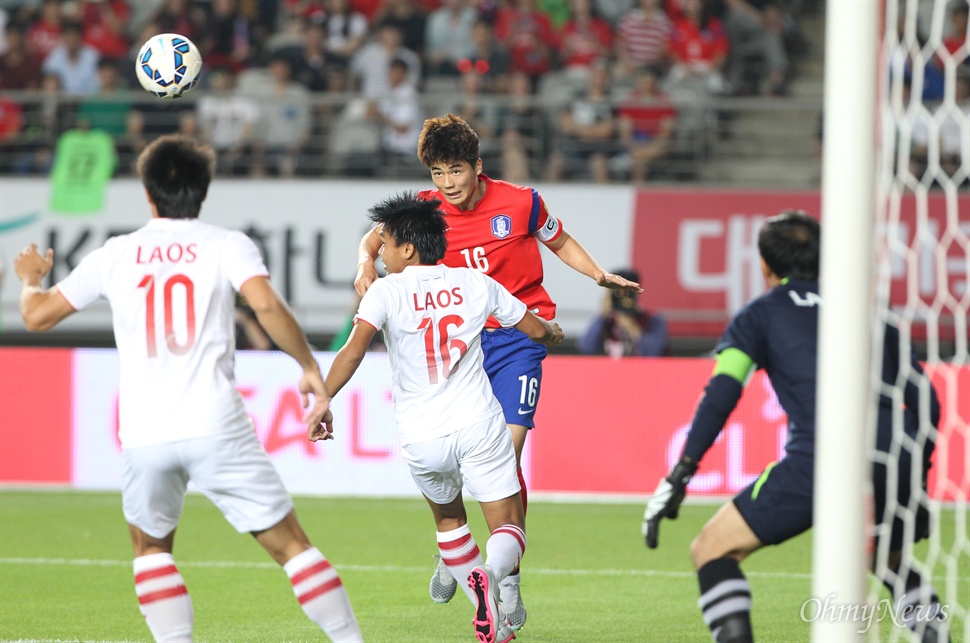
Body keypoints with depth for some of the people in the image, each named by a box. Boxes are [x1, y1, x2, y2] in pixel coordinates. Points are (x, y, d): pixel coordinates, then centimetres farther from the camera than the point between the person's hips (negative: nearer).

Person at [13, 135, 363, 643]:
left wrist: (30, 279, 40)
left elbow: (37, 316, 18)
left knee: (150, 546, 24)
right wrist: (309, 366, -4)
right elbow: (266, 304, -15)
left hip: (144, 434, 2)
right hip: (215, 425, -2)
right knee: (289, 543, 4)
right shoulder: (227, 246, 4)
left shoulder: (115, 255, 11)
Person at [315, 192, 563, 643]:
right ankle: (489, 576, -31)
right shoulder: (475, 283, 6)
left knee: (449, 520, 26)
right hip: (479, 426, 0)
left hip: (422, 438, 0)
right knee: (509, 530, 4)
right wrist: (553, 332, 41)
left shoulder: (386, 292, -3)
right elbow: (536, 330, 18)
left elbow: (354, 349, -18)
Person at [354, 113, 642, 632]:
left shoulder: (520, 201, -6)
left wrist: (601, 276, -1)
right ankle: (452, 551, 25)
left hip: (517, 337, -2)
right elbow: (376, 237, -7)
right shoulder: (428, 209, -2)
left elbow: (560, 242, 11)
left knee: (505, 454, -14)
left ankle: (508, 577, -5)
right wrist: (366, 262, -29)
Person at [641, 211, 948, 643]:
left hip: (816, 463, -4)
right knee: (893, 561, 34)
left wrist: (678, 477, -2)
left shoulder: (760, 314, 17)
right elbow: (924, 401, 25)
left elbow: (720, 396, 1)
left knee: (712, 550, 8)